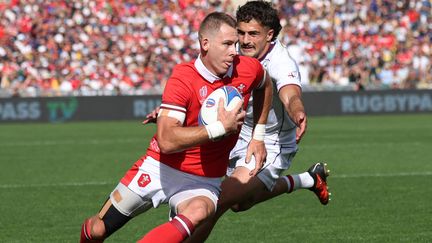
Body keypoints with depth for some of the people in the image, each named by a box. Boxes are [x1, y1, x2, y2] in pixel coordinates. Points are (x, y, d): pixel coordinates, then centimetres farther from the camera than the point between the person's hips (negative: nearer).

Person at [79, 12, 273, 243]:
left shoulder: (249, 69, -7)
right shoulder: (182, 79, -20)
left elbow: (265, 86, 22)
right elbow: (166, 141, -31)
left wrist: (258, 136, 18)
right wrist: (220, 128, -32)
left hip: (204, 180, 1)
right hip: (160, 169, -1)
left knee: (197, 212, -37)